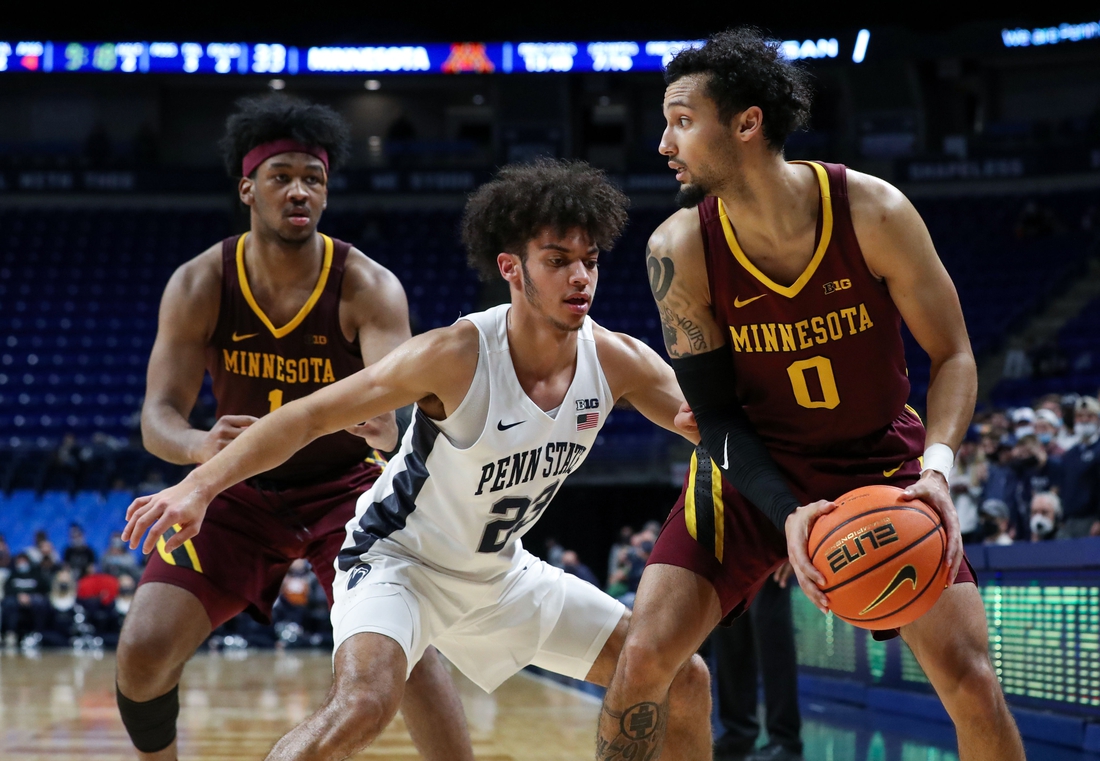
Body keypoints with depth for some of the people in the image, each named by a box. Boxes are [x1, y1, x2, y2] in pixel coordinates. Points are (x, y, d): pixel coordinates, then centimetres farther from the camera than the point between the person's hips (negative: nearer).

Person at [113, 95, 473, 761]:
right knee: (143, 650, -10)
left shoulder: (369, 288, -21)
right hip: (239, 489, 2)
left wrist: (384, 424, -60)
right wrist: (200, 446, -45)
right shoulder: (199, 286, -15)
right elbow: (158, 414, -20)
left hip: (345, 486, -1)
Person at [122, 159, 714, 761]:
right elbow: (310, 416, -25)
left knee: (684, 682, 5)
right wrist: (201, 486, -35)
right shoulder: (457, 357, -28)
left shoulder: (617, 361, -13)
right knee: (364, 704, -35)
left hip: (500, 572, 6)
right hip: (399, 559, -6)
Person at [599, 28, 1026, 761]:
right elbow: (716, 414, -12)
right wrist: (789, 516, -29)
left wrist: (937, 466, -32)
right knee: (644, 658, -10)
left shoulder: (874, 212, -22)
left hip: (883, 457, -1)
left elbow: (952, 355, -13)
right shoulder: (679, 250, -19)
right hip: (757, 467, 1)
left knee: (970, 679, -10)